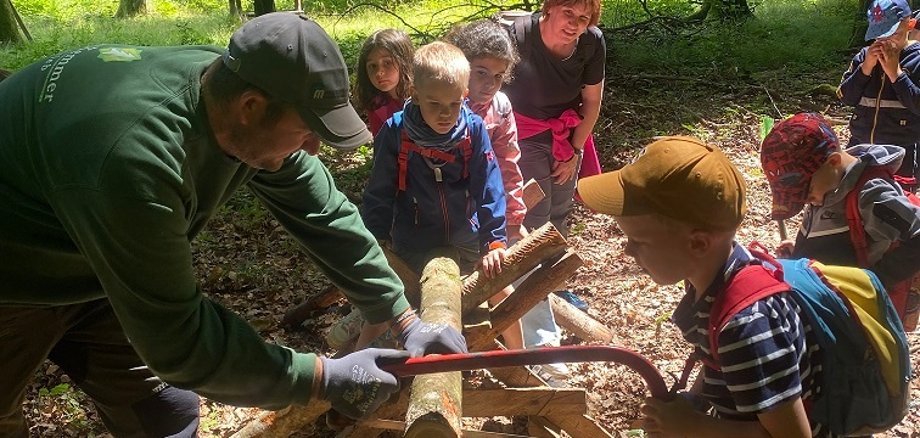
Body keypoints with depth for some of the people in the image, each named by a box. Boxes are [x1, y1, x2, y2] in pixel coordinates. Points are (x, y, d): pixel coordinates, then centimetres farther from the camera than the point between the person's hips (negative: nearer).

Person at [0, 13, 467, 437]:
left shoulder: (252, 119, -19)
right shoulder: (135, 157, -42)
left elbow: (324, 215, -10)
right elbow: (177, 337, -35)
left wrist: (405, 320, -9)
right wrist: (323, 378, -28)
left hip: (93, 275, 6)